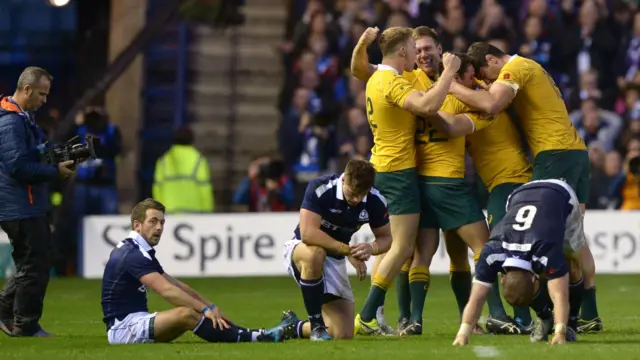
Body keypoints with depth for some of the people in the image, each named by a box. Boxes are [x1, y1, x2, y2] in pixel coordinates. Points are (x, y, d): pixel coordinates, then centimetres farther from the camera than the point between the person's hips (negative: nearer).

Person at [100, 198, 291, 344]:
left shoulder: (139, 252, 17)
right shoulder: (133, 255, -16)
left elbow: (177, 286, 15)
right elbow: (167, 290, -25)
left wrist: (210, 308, 8)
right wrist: (206, 309, -27)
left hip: (135, 323, 10)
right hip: (123, 327, -10)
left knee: (192, 313, 1)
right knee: (185, 314, -26)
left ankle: (253, 334, -10)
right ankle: (253, 338, -28)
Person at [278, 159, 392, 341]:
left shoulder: (375, 201, -12)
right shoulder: (320, 189, -27)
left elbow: (386, 237, 2)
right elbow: (308, 233, -35)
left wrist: (372, 248, -23)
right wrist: (348, 250, -32)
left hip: (334, 260, 5)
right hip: (299, 249, -5)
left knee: (344, 335, -5)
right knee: (315, 253, -44)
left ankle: (294, 327, 26)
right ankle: (316, 324, -26)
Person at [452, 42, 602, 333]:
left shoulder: (515, 67, -6)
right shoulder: (530, 68, 24)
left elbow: (492, 104, -22)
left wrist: (453, 87, -13)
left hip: (555, 153, -10)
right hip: (577, 152, 10)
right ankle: (589, 314, 9)